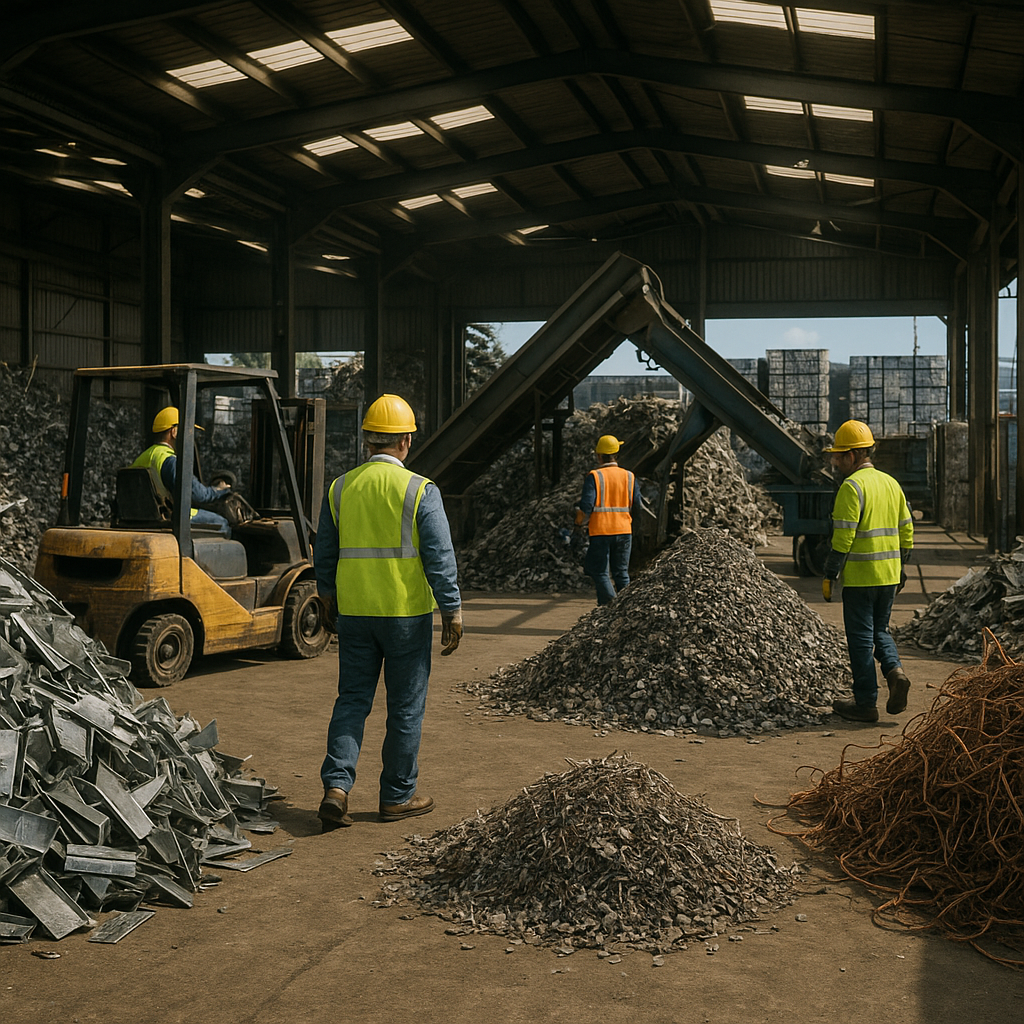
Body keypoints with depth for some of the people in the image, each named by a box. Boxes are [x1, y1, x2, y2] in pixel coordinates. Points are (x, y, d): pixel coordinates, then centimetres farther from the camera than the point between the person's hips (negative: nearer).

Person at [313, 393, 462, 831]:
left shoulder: (339, 488, 3)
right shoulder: (420, 491, -10)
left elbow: (324, 553, 12)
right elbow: (439, 557, -11)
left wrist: (329, 596, 25)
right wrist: (452, 611, -5)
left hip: (354, 612, 4)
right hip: (407, 613, -4)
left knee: (351, 700, 11)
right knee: (406, 706, 7)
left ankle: (336, 786, -1)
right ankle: (398, 796, 16)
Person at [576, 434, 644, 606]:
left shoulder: (594, 476, -8)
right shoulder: (629, 476, 5)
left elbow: (586, 506, -13)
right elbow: (638, 507, 7)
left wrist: (581, 523, 5)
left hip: (600, 531, -4)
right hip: (624, 531, 4)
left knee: (600, 571, 4)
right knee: (621, 571, 13)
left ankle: (609, 600, -11)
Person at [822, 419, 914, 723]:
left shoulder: (852, 486, -13)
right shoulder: (891, 483, 11)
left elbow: (844, 537, -18)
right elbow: (906, 530, 14)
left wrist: (829, 575, -12)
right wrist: (901, 567, 22)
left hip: (859, 576, -7)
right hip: (889, 573, 7)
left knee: (861, 637, 2)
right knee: (879, 630, 21)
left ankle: (865, 703, 7)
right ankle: (895, 671, -3)